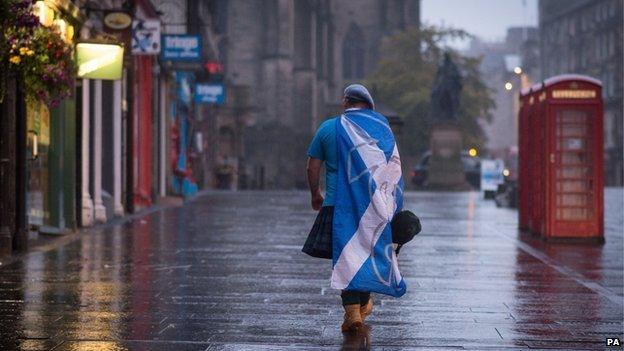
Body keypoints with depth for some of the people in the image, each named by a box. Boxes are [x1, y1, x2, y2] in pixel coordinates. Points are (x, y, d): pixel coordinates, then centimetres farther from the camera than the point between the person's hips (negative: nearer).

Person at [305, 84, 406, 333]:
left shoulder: (328, 128, 3)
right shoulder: (381, 126, 3)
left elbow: (312, 168, 4)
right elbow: (394, 166, 2)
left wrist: (315, 195, 20)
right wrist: (391, 204, 11)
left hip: (339, 204, -1)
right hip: (374, 205, 2)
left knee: (345, 256, 0)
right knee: (369, 251, 17)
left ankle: (352, 311, -14)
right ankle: (364, 304, 30)